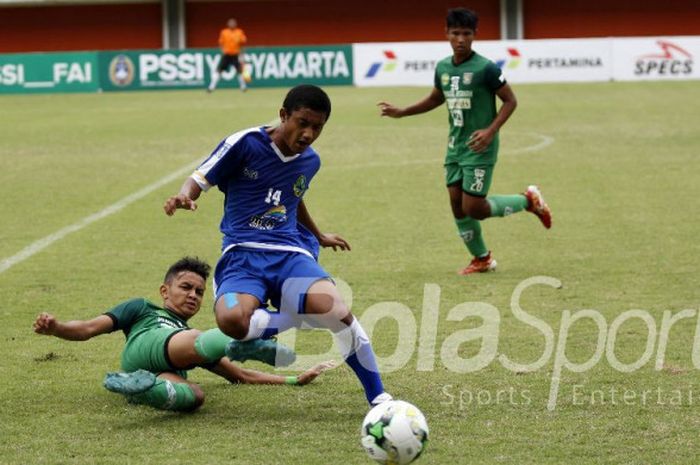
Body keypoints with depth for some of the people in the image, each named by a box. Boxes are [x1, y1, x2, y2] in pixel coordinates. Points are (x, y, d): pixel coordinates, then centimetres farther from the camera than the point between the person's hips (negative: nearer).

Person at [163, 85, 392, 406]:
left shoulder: (309, 161, 13)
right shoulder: (245, 144, -3)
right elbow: (200, 179, 1)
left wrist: (319, 237, 49)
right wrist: (184, 196, -22)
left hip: (291, 254, 3)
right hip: (241, 255, -3)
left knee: (335, 309, -30)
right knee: (232, 319, -38)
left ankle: (379, 398, -13)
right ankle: (302, 318, -7)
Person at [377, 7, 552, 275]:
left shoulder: (485, 69, -15)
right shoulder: (443, 68, 5)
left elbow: (510, 101, -9)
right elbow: (436, 99, 23)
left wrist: (491, 131, -21)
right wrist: (401, 112, 16)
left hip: (479, 150, -6)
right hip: (455, 147, 6)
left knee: (474, 209, -8)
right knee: (458, 207, 5)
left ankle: (529, 201, 14)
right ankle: (482, 260, 23)